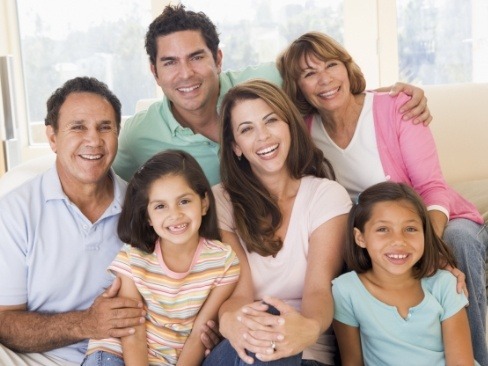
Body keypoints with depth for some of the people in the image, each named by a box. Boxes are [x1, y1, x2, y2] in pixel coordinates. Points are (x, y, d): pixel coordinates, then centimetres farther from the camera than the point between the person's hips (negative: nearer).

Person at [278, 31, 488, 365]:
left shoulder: (396, 108, -13)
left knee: (459, 238, -35)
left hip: (440, 222, -1)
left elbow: (431, 186, -17)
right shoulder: (306, 132, -5)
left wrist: (431, 237, -40)